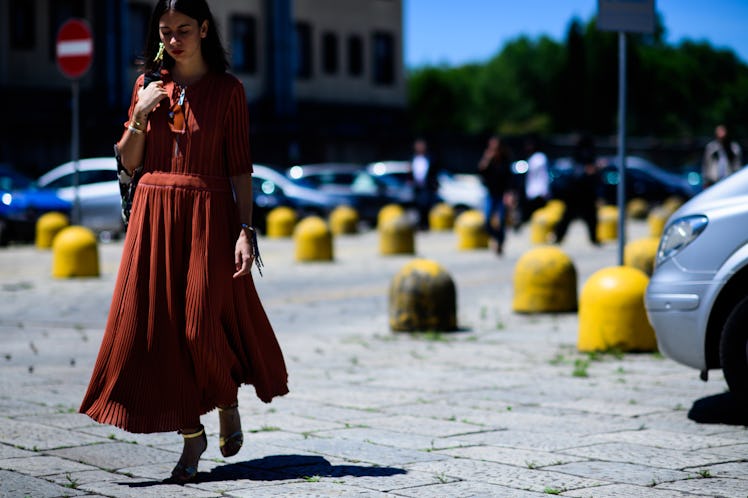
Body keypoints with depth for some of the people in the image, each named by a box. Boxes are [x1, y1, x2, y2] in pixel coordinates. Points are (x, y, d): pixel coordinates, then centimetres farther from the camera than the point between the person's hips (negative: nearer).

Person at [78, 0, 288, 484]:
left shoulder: (227, 89, -1)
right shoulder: (149, 85, 10)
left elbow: (240, 167, -4)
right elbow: (128, 162, 9)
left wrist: (245, 231, -11)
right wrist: (140, 115, -7)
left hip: (208, 215, -4)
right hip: (154, 213, 4)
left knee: (203, 323, -3)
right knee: (159, 323, 1)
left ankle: (228, 402, 29)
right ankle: (192, 434, 13)